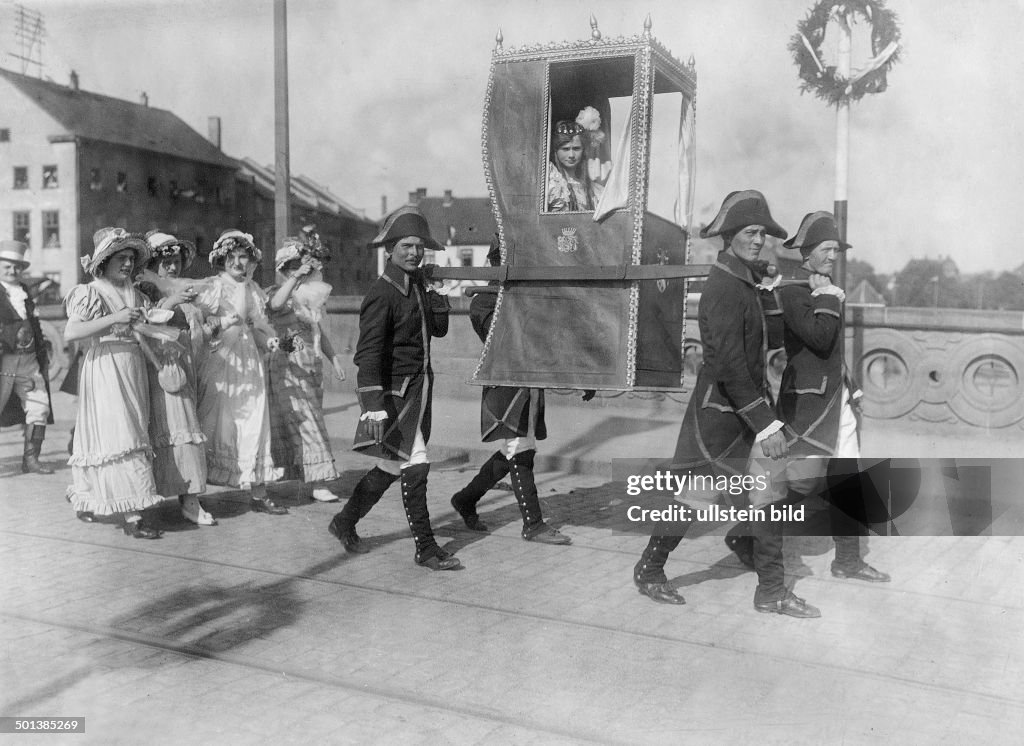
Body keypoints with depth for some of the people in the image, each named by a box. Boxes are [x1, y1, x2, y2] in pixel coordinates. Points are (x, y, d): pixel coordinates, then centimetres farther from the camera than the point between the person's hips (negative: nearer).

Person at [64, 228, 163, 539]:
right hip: (104, 370, -7)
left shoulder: (134, 295, 15)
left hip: (132, 370, 7)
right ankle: (132, 516, -12)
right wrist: (114, 319, -21)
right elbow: (70, 332, -16)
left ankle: (86, 500, 25)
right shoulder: (90, 294, -4)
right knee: (118, 437, -10)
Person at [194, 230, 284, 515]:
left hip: (250, 365, 5)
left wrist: (270, 341, 0)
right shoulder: (211, 288, -2)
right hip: (219, 365, -5)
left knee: (255, 425, 2)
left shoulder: (254, 290, 14)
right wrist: (222, 323, -23)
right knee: (214, 424, -3)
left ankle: (258, 493, 7)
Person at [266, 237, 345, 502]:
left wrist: (334, 358, 19)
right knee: (306, 423, -12)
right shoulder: (277, 293, -5)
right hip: (288, 366, -7)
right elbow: (276, 304, -31)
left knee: (310, 422, 10)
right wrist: (296, 277, -30)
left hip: (313, 366, 7)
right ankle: (318, 483, -12)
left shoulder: (309, 294, 15)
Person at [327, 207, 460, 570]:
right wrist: (373, 405, -28)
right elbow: (368, 353, -20)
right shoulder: (381, 294, -15)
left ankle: (345, 523, 33)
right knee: (415, 465, -8)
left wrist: (437, 296, -5)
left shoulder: (417, 284, 10)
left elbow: (439, 329, 13)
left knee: (392, 465, 17)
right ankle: (425, 548, 3)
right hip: (394, 390, -9)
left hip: (419, 386, 9)